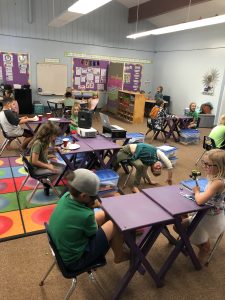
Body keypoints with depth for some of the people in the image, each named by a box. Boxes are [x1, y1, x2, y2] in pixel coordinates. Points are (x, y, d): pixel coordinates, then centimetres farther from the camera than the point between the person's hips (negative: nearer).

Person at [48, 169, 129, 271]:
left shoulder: (66, 196, -15)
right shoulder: (84, 215, -35)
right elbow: (93, 232, -13)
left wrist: (88, 206, -17)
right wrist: (90, 206, -17)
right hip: (74, 260, -7)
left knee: (105, 214, 9)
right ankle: (119, 256, 23)